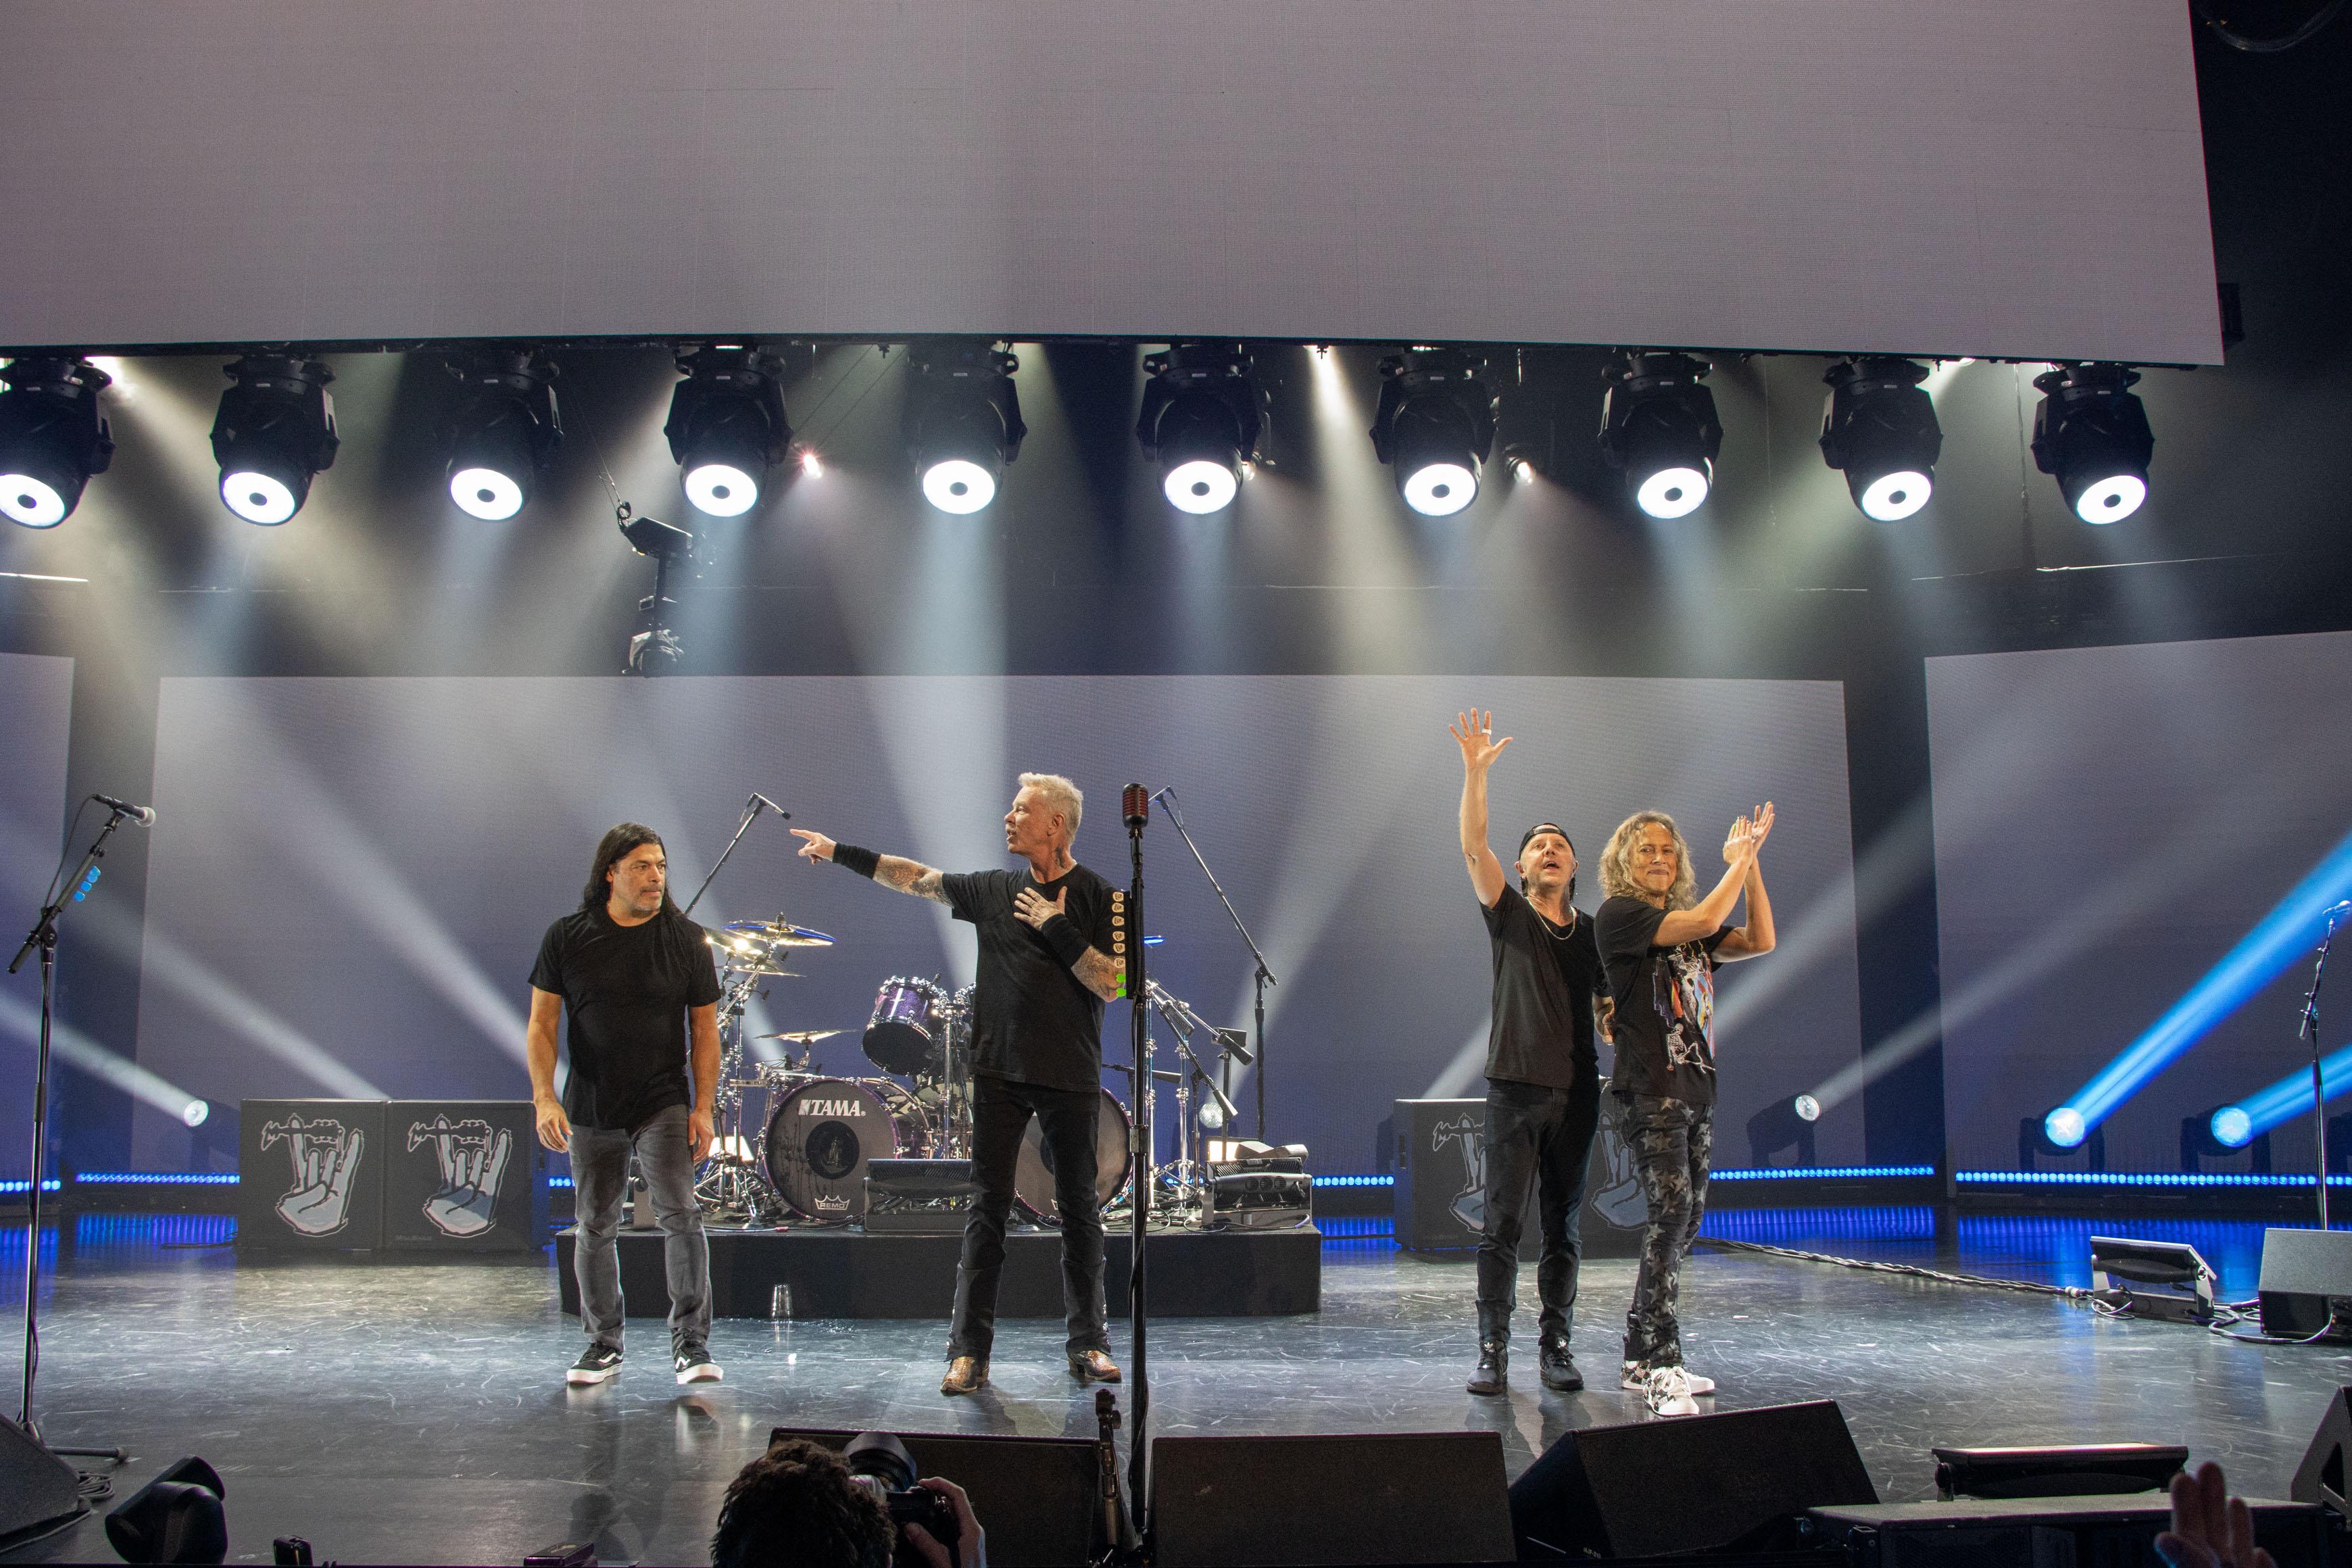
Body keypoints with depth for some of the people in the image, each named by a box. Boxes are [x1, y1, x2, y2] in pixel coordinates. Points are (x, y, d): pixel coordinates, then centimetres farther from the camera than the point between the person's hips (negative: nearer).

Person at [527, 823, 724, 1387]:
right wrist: (544, 1098, -10)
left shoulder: (685, 939, -1)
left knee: (680, 1213, -15)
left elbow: (705, 1029, 2)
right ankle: (603, 1344, 25)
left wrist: (704, 1107, -4)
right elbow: (542, 1024, 1)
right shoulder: (567, 938, -1)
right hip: (590, 1109, 1)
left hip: (664, 1104, -1)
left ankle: (691, 1341, -4)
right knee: (595, 1227, 10)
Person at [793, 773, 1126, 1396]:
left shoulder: (1100, 897, -3)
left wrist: (1056, 928, -14)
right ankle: (969, 1351, 5)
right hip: (999, 1071, 2)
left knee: (1079, 1210, 6)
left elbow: (1113, 983, -11)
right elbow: (919, 878, 14)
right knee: (987, 1209, 1)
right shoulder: (995, 889, 8)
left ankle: (1088, 1344, 17)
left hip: (1071, 1077, -2)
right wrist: (841, 853, 13)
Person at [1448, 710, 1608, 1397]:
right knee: (1502, 1224, -4)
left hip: (1577, 1093, 3)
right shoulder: (1508, 915, 6)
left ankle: (1556, 1347, 13)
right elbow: (1473, 846, -8)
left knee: (1564, 1228, 6)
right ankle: (1493, 1352, 1)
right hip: (1516, 1088, -3)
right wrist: (1475, 771, -19)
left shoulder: (1592, 934, 15)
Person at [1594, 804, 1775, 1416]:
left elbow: (1760, 941, 9)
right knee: (1671, 1212, -15)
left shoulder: (1686, 924, 17)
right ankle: (1664, 1372, -14)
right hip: (1650, 1088, -8)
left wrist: (1750, 862, 4)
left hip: (1696, 1087, 8)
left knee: (1685, 1221, 8)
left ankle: (1643, 1359, 16)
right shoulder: (1618, 914, -5)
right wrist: (1738, 862, -4)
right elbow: (1703, 922, -17)